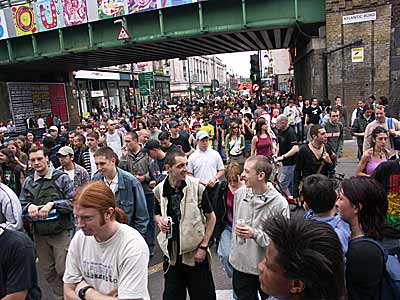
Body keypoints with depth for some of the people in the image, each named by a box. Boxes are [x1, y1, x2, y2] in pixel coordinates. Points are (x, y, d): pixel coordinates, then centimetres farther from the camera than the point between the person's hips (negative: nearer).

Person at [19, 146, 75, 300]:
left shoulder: (62, 178, -4)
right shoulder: (28, 181, 7)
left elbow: (72, 202, -9)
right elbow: (22, 204, 9)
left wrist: (52, 204, -19)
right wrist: (29, 206, -13)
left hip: (61, 231, -4)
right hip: (39, 233, 4)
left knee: (63, 269, -1)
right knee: (47, 271, 14)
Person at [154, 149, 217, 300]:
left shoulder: (197, 187, -13)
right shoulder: (159, 190, -3)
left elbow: (211, 217, -4)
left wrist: (203, 247, -8)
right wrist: (159, 220, -9)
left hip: (196, 252, -2)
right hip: (171, 253, 3)